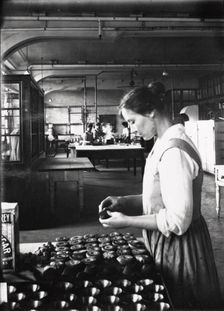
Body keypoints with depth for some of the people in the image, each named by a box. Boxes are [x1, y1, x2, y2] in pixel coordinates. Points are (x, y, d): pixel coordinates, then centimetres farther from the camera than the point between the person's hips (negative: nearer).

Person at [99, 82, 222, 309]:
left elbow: (177, 220, -26)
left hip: (179, 248, -9)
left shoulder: (174, 150, -25)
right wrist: (123, 201, 2)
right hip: (166, 245, 9)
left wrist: (127, 221, -18)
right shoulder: (163, 144, 6)